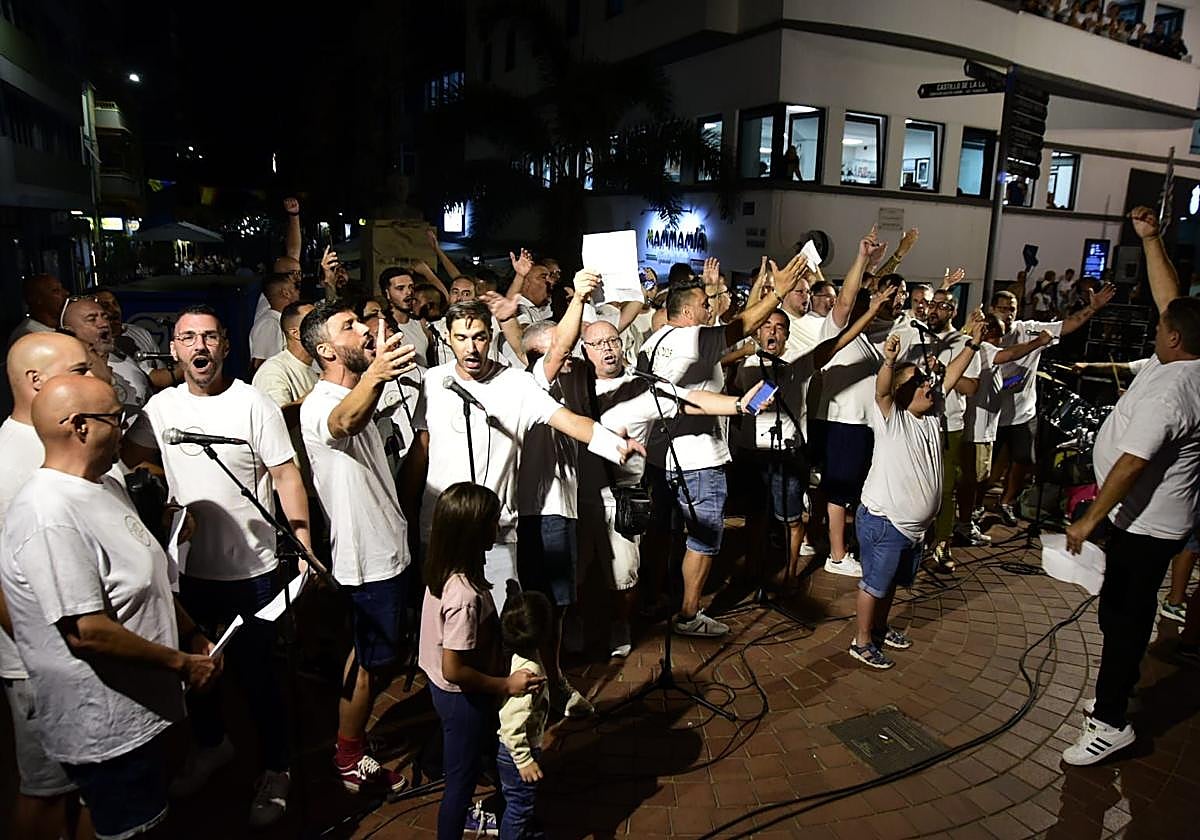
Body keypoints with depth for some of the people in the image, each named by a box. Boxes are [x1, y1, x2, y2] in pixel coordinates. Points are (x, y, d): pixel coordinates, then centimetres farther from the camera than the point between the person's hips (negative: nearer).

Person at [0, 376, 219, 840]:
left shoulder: (107, 487, 6)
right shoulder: (48, 518, -27)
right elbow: (86, 633, -28)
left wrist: (193, 635, 11)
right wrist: (182, 663, -18)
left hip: (142, 711, 10)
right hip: (104, 729, -10)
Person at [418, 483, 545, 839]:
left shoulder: (445, 570, -8)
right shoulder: (465, 595, -35)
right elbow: (454, 670, -30)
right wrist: (506, 685, -20)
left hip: (445, 690, 9)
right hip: (462, 697, -9)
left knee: (465, 764, 31)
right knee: (462, 774, 12)